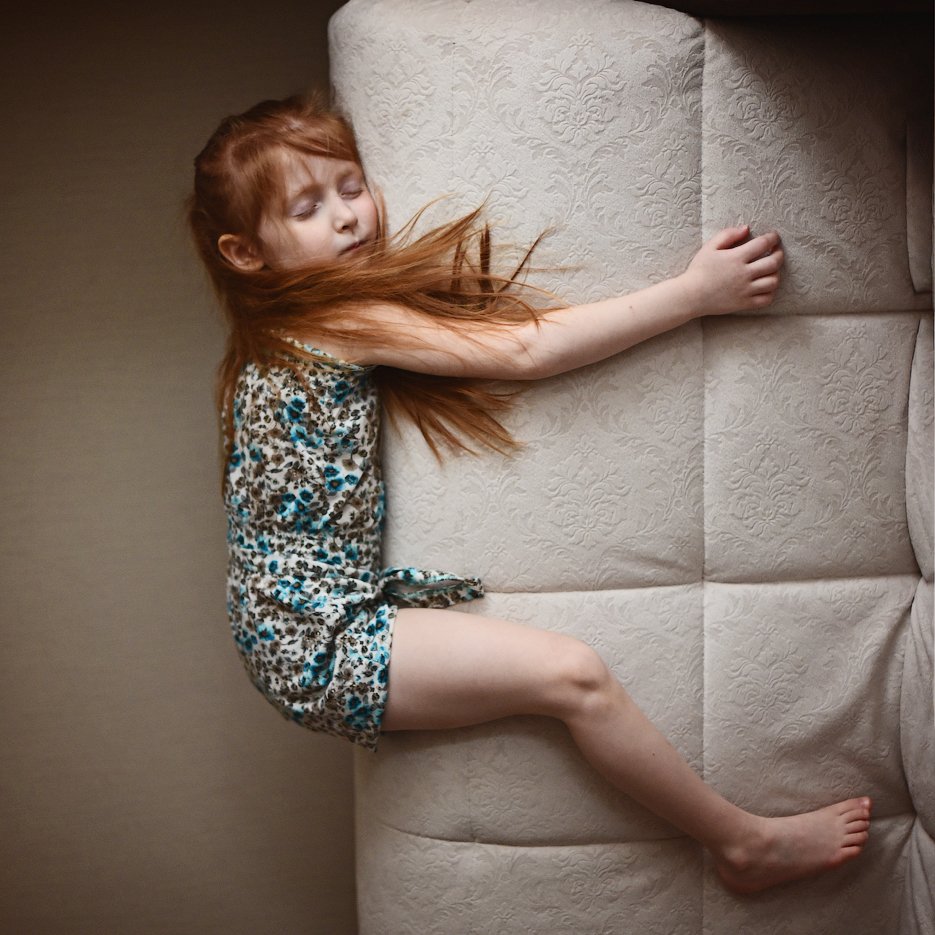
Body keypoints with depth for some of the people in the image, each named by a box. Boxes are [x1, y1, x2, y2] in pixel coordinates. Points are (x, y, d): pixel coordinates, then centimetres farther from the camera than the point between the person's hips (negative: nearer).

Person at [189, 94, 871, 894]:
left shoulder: (292, 325, 10)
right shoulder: (341, 321, -19)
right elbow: (526, 351, -22)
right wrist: (694, 292, -18)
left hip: (308, 623, 11)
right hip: (319, 645, -11)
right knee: (572, 674, -15)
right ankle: (747, 844, 3)